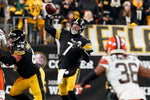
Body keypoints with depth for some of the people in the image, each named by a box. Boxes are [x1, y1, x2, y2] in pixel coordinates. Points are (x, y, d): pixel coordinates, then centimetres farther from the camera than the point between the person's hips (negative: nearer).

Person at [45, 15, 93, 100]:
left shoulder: (84, 42, -3)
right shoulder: (64, 34, 8)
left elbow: (87, 59, -9)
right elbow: (48, 28, 12)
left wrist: (81, 49, -24)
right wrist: (48, 17, 14)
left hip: (73, 69, -5)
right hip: (61, 69, 5)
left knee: (70, 92, -20)